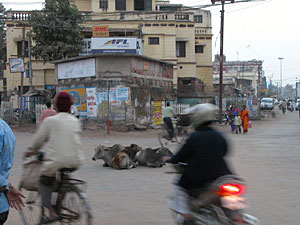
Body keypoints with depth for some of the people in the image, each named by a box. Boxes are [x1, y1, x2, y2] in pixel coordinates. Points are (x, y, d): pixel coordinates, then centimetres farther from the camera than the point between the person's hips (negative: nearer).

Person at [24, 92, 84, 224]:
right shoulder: (76, 121, 9)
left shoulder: (50, 121, -3)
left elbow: (38, 140, 4)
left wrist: (33, 152, 26)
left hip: (56, 161, -4)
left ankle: (51, 212, 2)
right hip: (75, 162, 5)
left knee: (44, 183, 17)